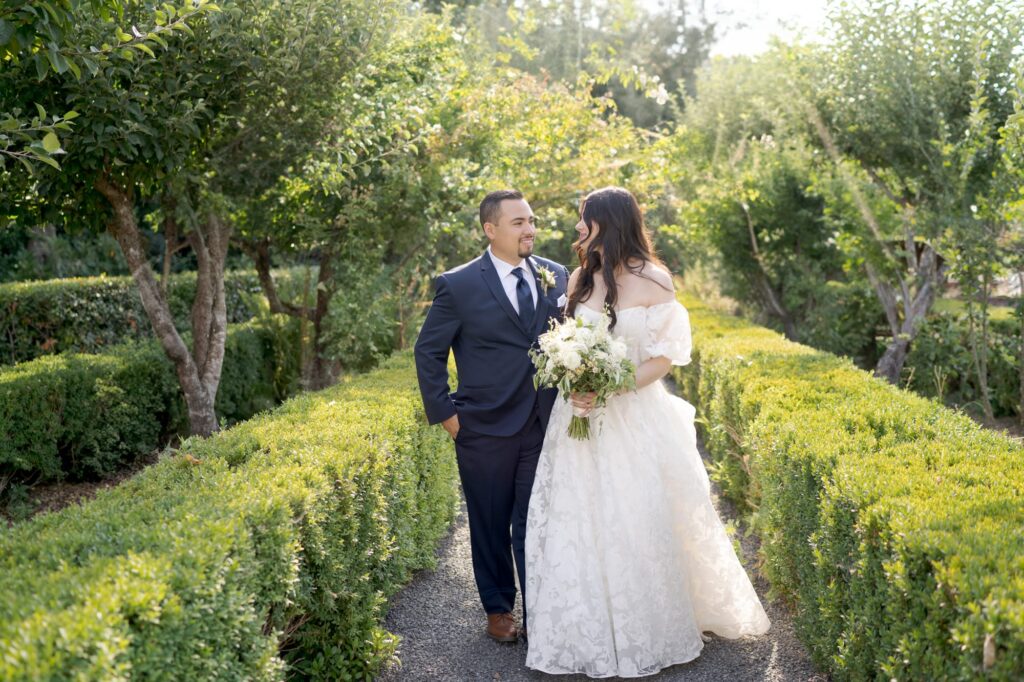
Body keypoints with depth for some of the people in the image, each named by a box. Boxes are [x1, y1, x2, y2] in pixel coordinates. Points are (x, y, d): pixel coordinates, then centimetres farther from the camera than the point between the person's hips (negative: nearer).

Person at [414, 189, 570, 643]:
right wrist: (445, 414, -4)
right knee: (490, 526, 13)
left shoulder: (557, 276, 4)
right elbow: (428, 352, -1)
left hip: (545, 427, 2)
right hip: (485, 430, -2)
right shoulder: (458, 285, -6)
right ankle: (498, 609, 31)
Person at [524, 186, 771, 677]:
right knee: (583, 523, 6)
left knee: (639, 524, 2)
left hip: (635, 419, -4)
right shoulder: (580, 279, 5)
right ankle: (592, 634, 21)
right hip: (582, 421, 4)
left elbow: (663, 359, -8)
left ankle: (645, 637, 22)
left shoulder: (653, 281, -7)